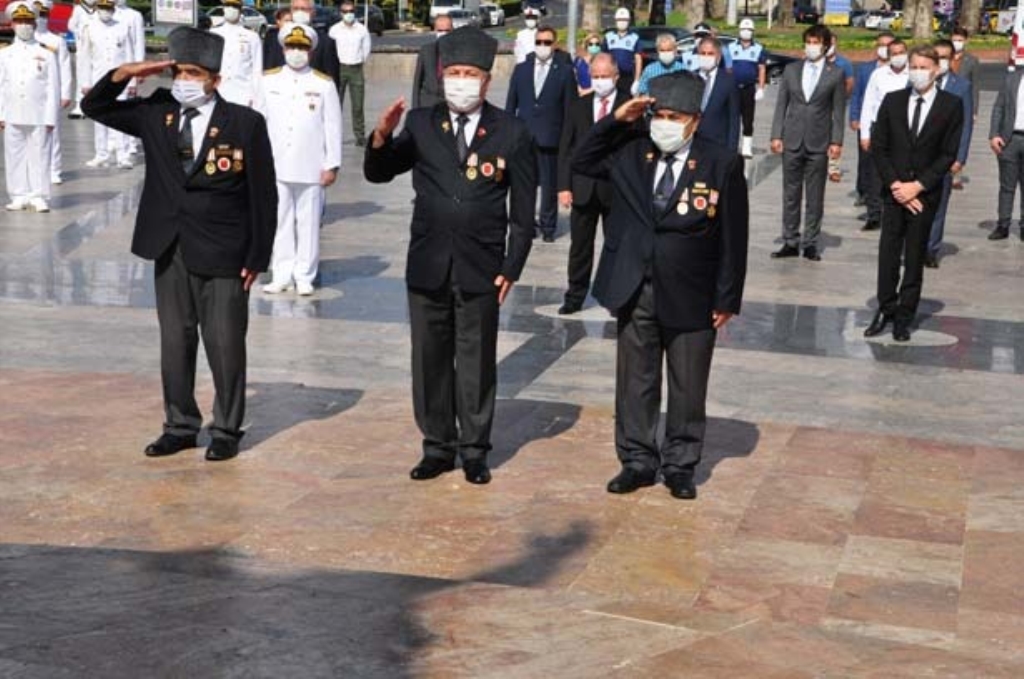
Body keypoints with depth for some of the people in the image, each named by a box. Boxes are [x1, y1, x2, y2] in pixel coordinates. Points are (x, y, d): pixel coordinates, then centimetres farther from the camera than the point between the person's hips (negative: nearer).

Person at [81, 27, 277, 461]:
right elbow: (95, 107, 13)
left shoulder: (246, 123, -8)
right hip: (169, 250, 4)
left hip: (223, 254, -4)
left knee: (225, 345, 4)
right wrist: (125, 73, -4)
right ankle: (180, 426, 25)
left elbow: (263, 195, -6)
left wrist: (257, 258, -8)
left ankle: (227, 430, 18)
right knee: (175, 342, 12)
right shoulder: (156, 114, 4)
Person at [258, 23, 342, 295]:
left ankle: (304, 277, 11)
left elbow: (333, 127, 0)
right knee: (280, 222, 6)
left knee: (308, 223, 3)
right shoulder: (269, 81, 5)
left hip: (311, 168, -2)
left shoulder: (324, 84, 0)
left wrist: (332, 165, -4)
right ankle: (281, 276, 13)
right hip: (276, 167, 2)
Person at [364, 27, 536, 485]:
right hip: (427, 264, 2)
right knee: (430, 358, 10)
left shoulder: (511, 133, -3)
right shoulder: (420, 124, 2)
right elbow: (378, 174, 3)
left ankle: (474, 450, 17)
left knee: (476, 361, 6)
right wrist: (382, 137, -17)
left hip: (480, 268, -2)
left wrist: (511, 268, -6)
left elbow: (523, 211, -1)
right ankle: (437, 447, 21)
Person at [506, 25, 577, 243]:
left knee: (550, 185, 3)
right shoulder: (521, 69, 11)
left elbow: (569, 108, 1)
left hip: (550, 137, -2)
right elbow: (511, 104, 12)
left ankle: (548, 226, 14)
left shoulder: (565, 72, 3)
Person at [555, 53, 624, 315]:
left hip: (617, 188, -2)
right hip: (583, 187, 2)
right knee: (580, 246, 8)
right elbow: (565, 148, 5)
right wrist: (564, 186, -3)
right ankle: (575, 296, 17)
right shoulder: (578, 106, 6)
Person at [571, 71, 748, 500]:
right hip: (634, 292, 3)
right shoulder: (631, 153, 3)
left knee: (687, 386, 9)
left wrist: (727, 299, -7)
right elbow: (581, 162, 10)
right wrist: (616, 121, -3)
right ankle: (637, 460, 24)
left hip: (690, 298, -3)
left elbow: (733, 238, -6)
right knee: (635, 381, 11)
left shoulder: (722, 165, -8)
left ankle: (680, 464, 23)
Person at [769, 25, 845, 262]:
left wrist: (836, 141, -5)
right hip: (792, 140, 2)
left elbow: (838, 111, 1)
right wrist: (776, 135, 0)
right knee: (790, 193, 6)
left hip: (819, 143, -2)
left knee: (815, 197, 4)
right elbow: (781, 104, 8)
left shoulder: (835, 74, 2)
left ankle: (810, 244, 11)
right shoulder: (791, 70, 8)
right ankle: (790, 242, 12)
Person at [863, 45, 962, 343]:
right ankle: (886, 310, 12)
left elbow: (948, 154, -5)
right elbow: (878, 147, 3)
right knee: (888, 253, 0)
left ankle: (904, 318, 12)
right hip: (894, 192, 1)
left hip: (925, 194, -1)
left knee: (915, 258, 5)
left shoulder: (951, 105, -2)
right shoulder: (893, 101, 4)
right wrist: (894, 185, -8)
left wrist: (917, 186, -12)